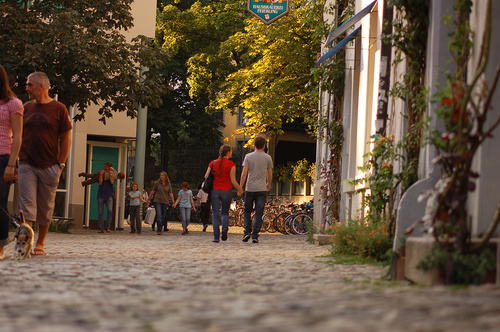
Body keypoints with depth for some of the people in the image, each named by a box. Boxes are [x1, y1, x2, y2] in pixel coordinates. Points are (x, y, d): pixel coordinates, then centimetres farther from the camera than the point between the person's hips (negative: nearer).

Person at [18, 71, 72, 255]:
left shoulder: (58, 109, 0)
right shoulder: (26, 108, 10)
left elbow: (66, 139, 1)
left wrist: (61, 164, -4)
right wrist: (16, 160, 7)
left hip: (49, 167, -2)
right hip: (27, 165, 2)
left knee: (46, 207, 5)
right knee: (27, 204, -8)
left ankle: (40, 244, 17)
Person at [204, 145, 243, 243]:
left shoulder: (213, 163, 3)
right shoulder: (231, 164, -6)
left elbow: (206, 177, 3)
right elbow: (233, 181, -7)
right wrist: (240, 190, 5)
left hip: (215, 191, 1)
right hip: (226, 191, -1)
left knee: (216, 214, 5)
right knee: (225, 213, 16)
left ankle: (216, 237, -2)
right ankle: (225, 228, -12)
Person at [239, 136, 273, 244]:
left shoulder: (248, 157, -1)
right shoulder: (267, 158, 1)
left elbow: (244, 173, -6)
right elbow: (270, 174, 7)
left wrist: (240, 187, -1)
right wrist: (268, 184, 25)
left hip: (250, 189, 0)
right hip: (262, 189, 0)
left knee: (247, 211, 14)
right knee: (259, 213, 1)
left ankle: (247, 232, 1)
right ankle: (255, 236, -2)